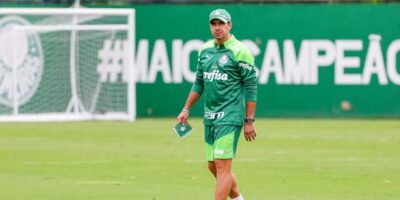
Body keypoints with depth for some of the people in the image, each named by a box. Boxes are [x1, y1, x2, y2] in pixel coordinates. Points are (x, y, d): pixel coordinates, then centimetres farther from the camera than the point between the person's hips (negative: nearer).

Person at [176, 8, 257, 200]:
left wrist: (249, 120, -11)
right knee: (213, 167, 12)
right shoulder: (205, 50, 11)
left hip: (229, 118, -7)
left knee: (222, 167, -11)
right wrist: (186, 109, 16)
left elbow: (251, 87, -9)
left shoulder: (239, 51, -9)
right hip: (209, 118, 7)